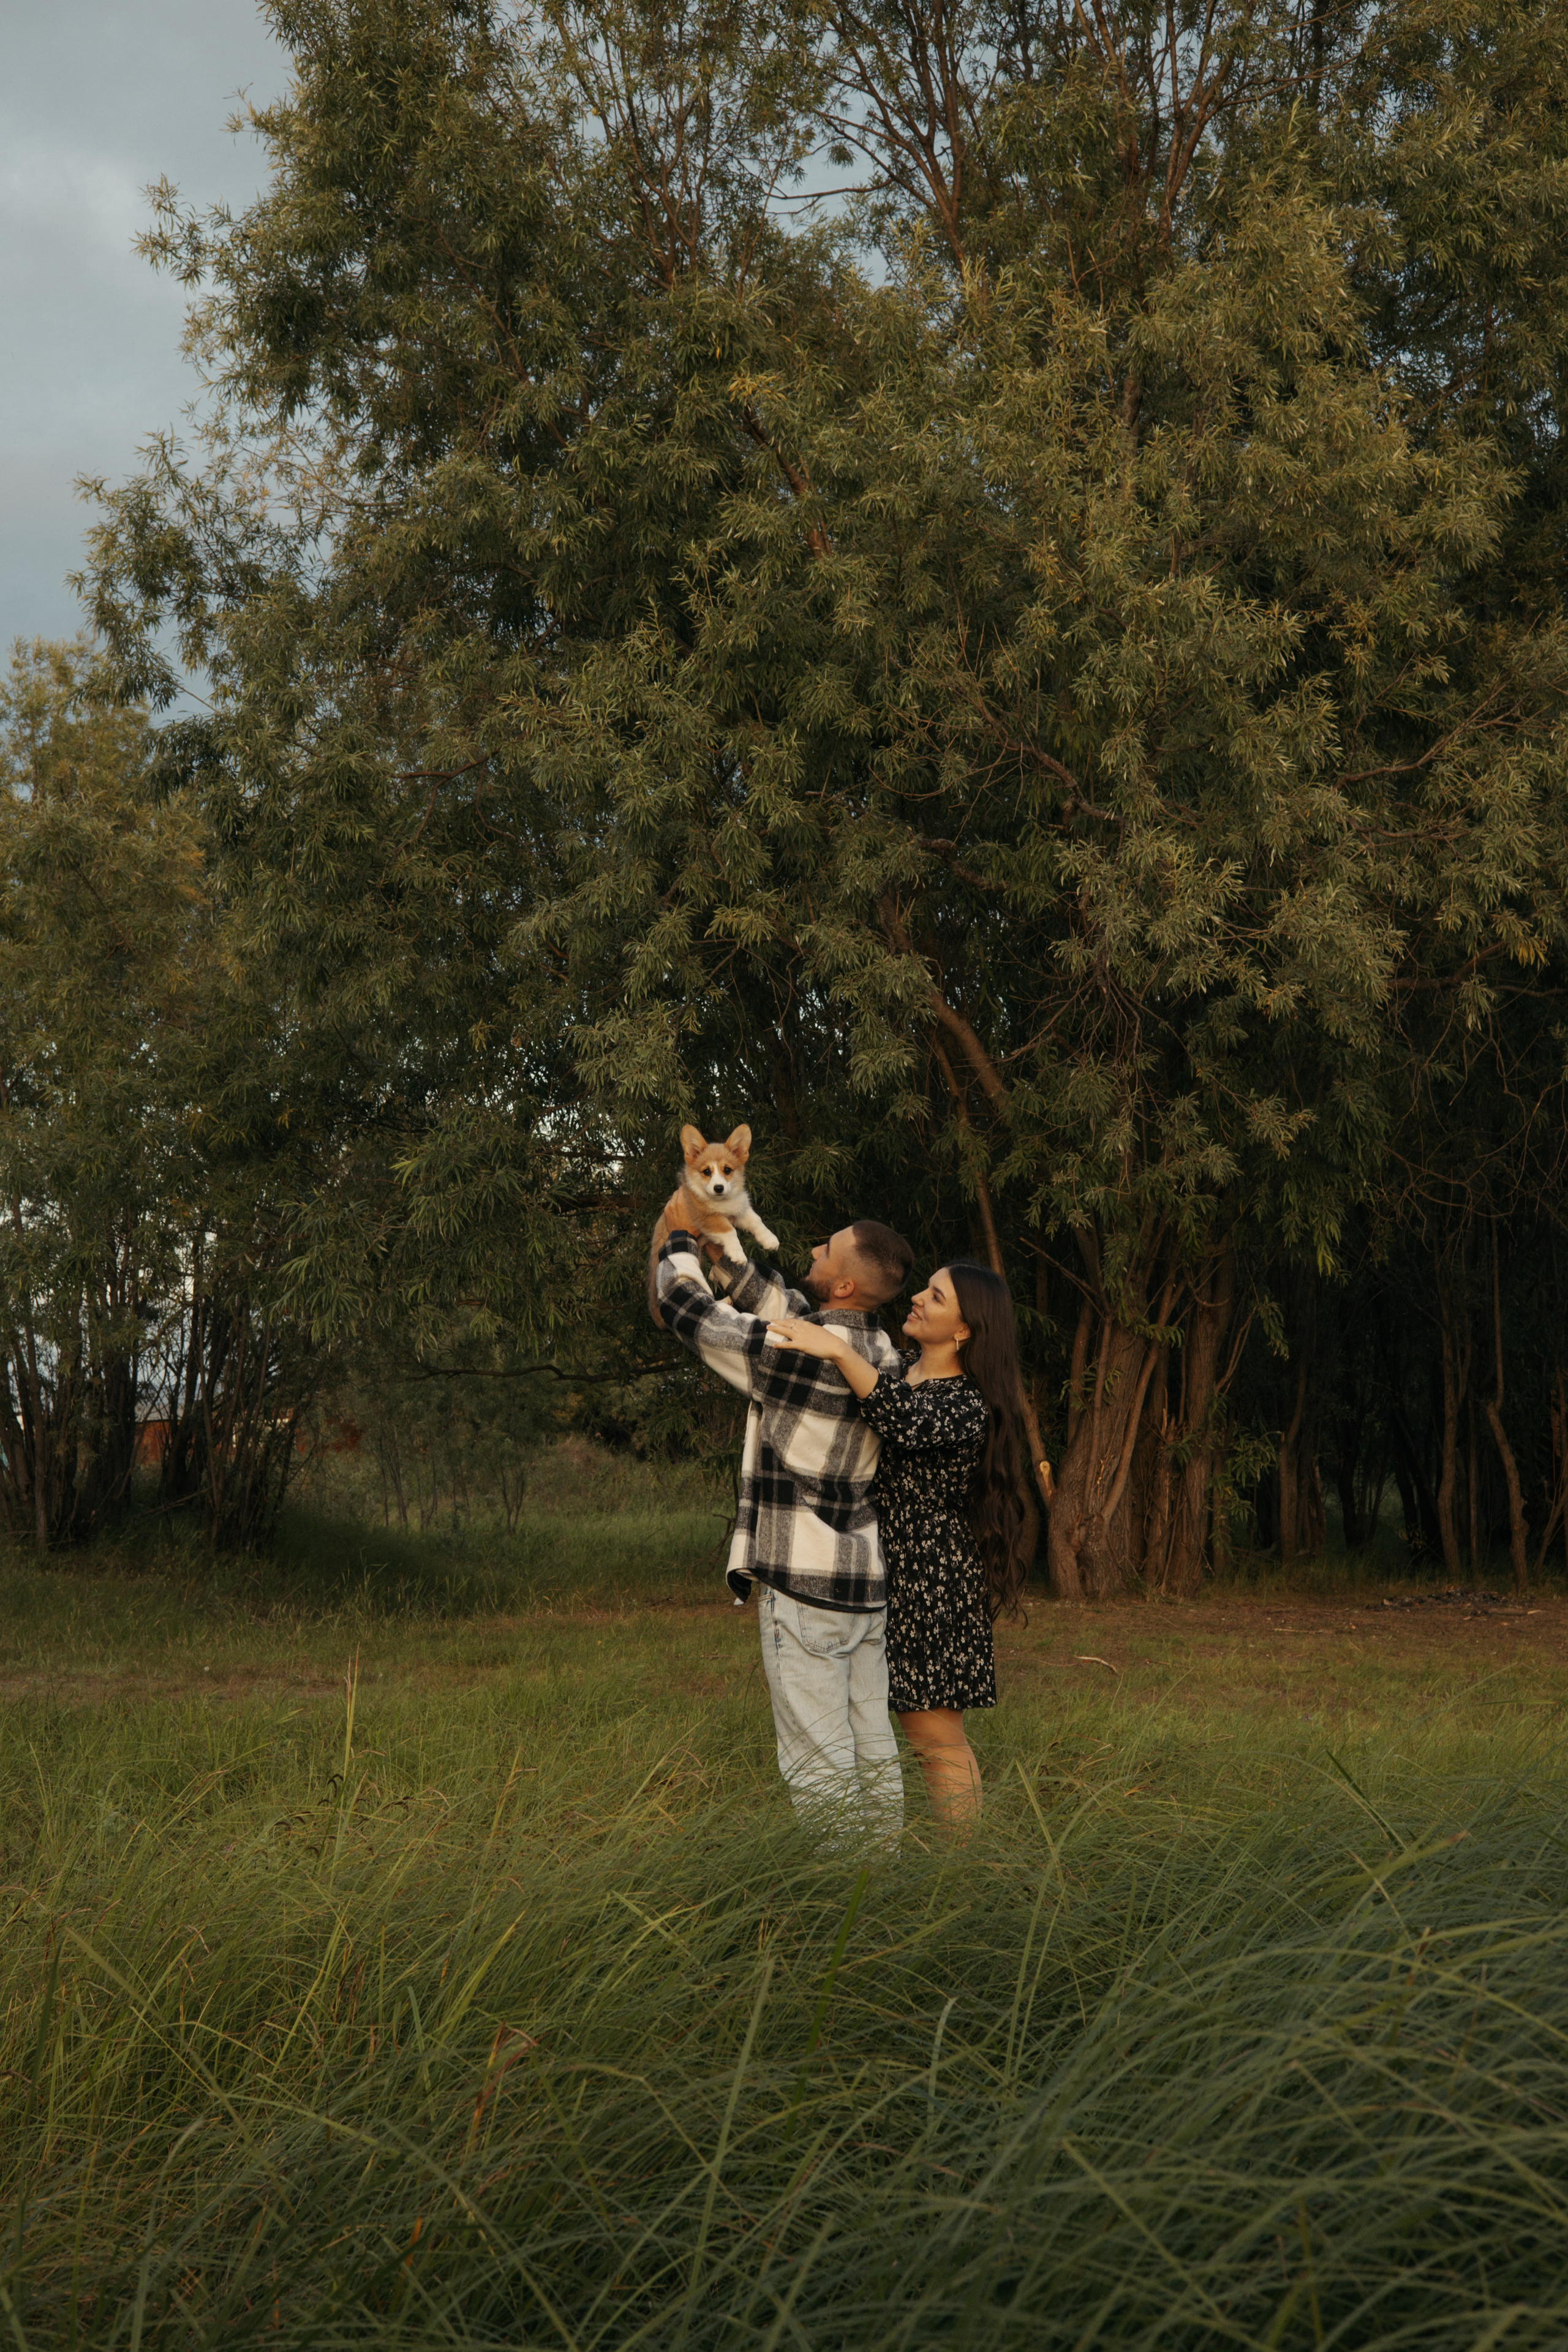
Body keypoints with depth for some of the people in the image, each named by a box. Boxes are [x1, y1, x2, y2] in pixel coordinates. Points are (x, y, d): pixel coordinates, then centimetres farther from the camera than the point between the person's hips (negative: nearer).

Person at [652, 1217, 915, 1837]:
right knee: (871, 1743, 13)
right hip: (867, 1581, 8)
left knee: (817, 1755, -2)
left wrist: (679, 1245, 6)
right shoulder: (879, 1352, 4)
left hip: (805, 1584, -8)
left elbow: (688, 1311, -12)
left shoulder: (805, 1357, -20)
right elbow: (785, 1307, 20)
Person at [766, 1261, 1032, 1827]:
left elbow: (910, 1423, -36)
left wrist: (838, 1351, -38)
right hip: (883, 1573, 8)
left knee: (935, 1733, -4)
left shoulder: (968, 1405, -15)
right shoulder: (893, 1371, 11)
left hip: (932, 1584, -8)